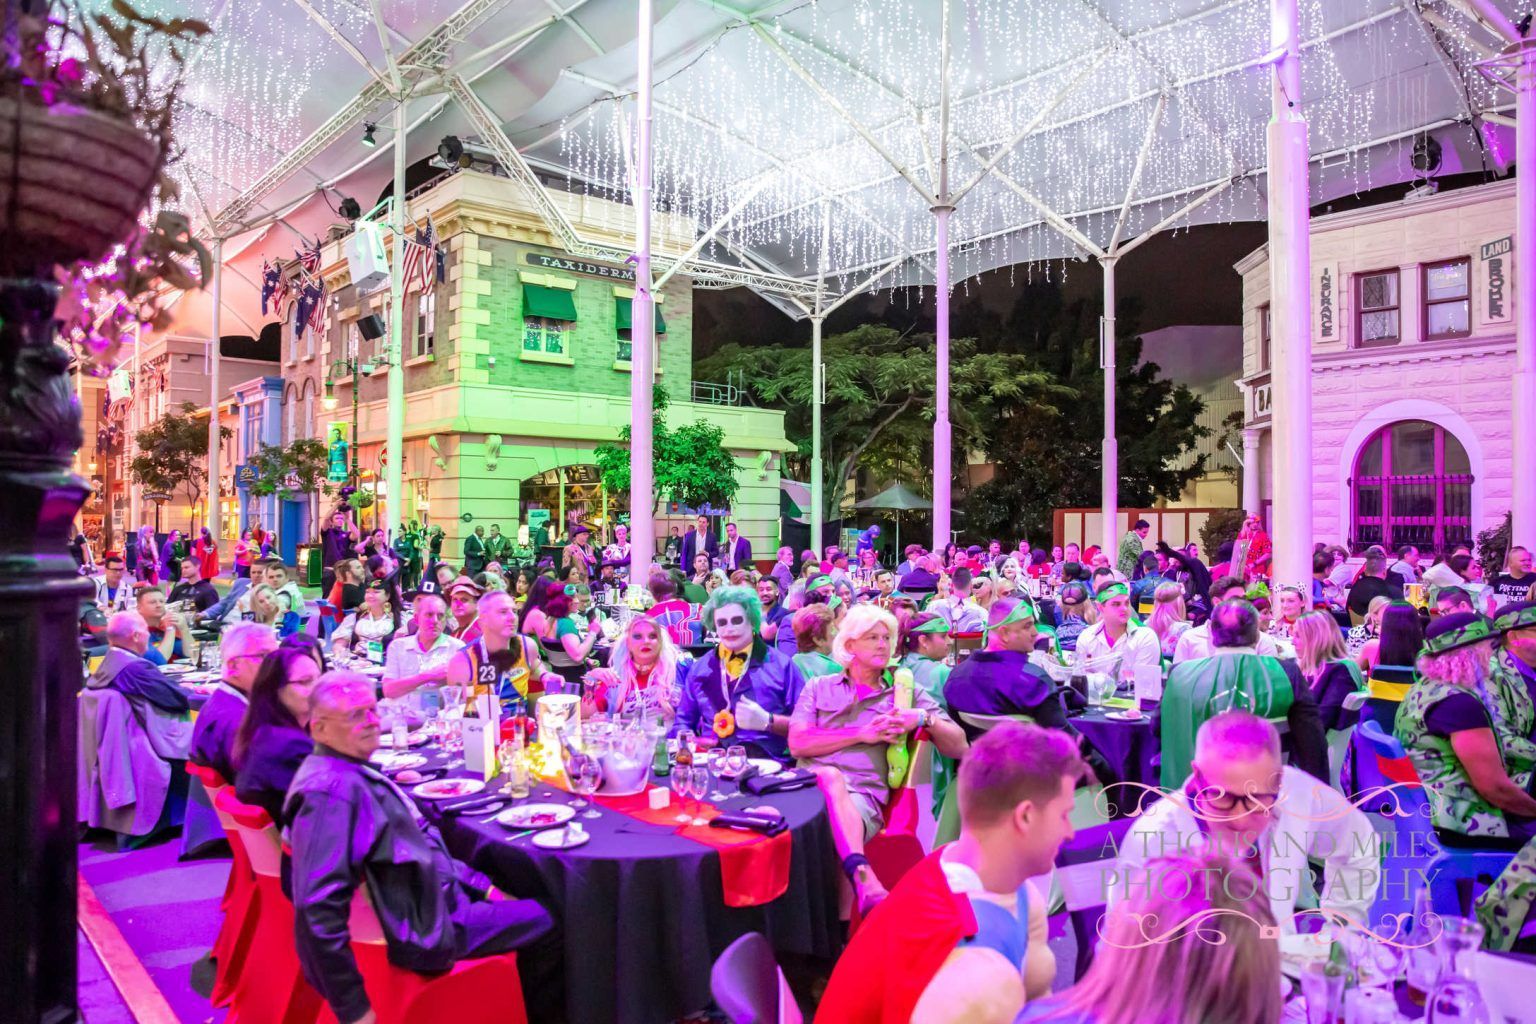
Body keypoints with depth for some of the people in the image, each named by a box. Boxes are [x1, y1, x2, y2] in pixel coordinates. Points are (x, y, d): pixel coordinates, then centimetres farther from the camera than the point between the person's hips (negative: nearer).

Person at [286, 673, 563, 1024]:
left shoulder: (351, 771, 6)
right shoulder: (333, 792, -26)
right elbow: (317, 909, -32)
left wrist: (482, 886, 12)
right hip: (418, 929, -10)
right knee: (546, 922, 1)